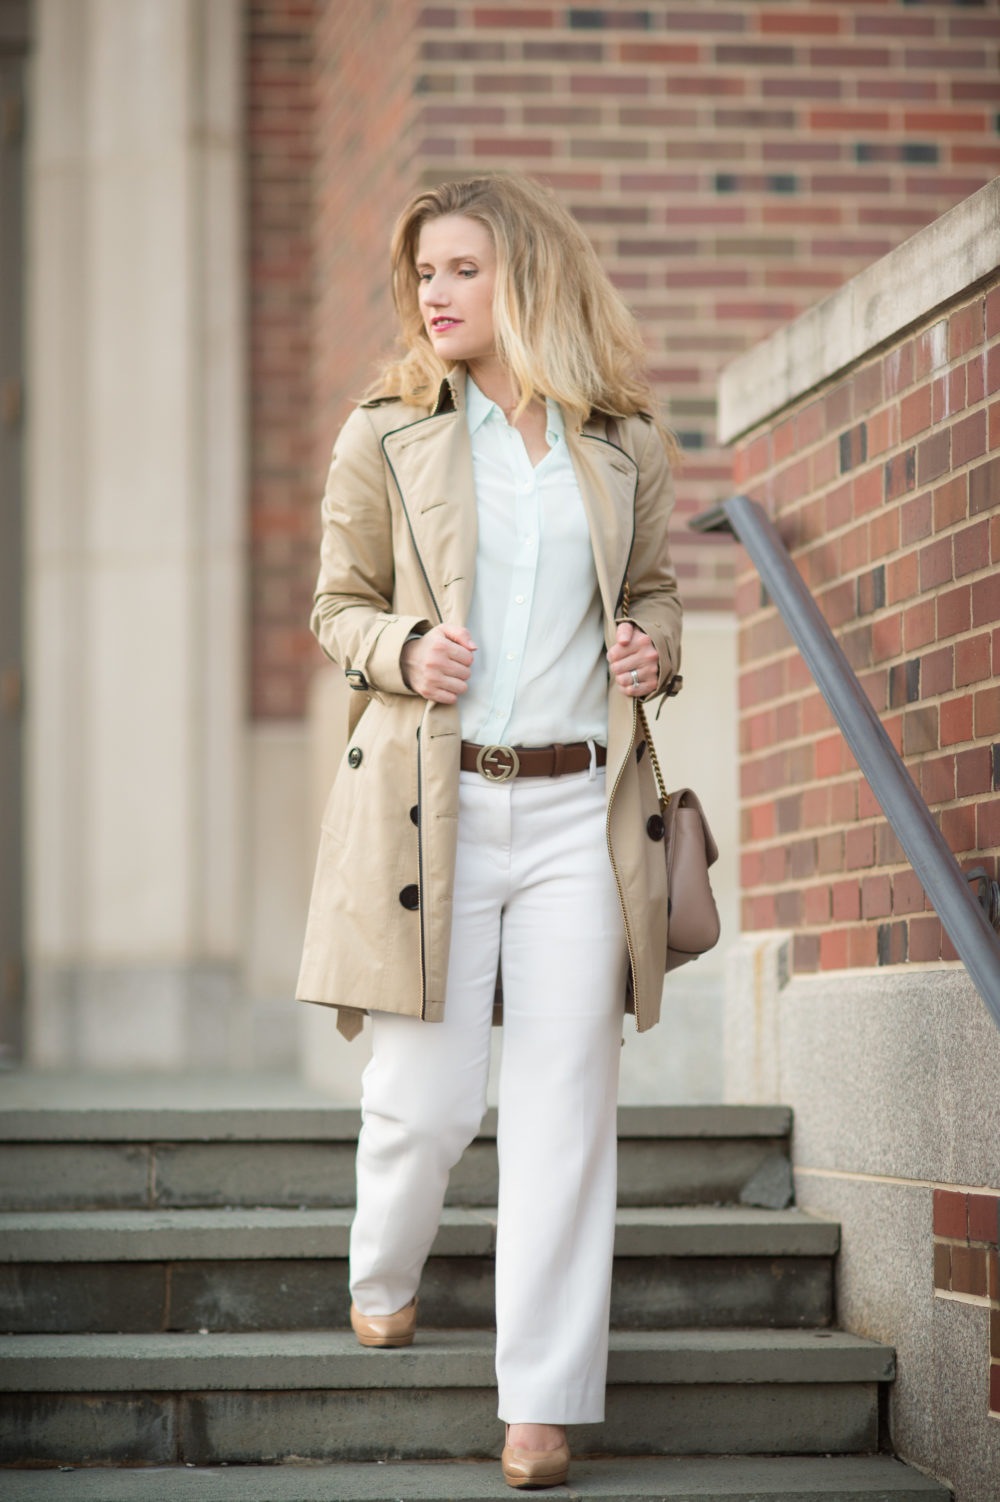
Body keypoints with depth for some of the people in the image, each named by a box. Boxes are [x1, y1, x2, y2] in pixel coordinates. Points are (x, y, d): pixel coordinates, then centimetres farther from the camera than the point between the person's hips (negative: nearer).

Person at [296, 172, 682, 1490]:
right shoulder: (385, 435, 4)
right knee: (431, 1096, 0)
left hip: (580, 804, 2)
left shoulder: (627, 443, 9)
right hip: (432, 800, -1)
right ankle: (382, 1281, 33)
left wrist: (652, 645, -1)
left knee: (566, 1102, -2)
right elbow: (340, 604, 9)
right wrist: (402, 650, -12)